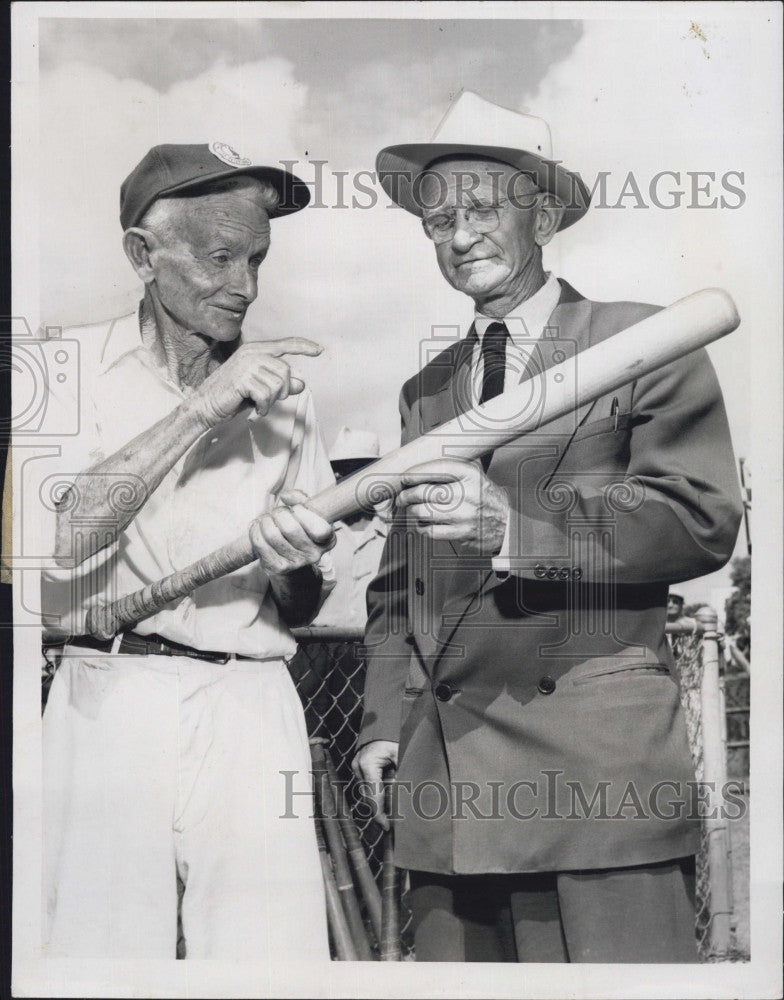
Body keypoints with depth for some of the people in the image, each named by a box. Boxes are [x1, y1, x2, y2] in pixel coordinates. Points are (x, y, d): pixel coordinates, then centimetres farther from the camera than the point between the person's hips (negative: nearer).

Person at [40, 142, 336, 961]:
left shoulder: (277, 392, 14)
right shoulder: (77, 364, 5)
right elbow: (64, 538, -13)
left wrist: (293, 564, -7)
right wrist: (200, 408, -13)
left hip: (251, 710, 3)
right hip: (108, 701, -2)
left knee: (272, 958, -6)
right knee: (100, 946, -4)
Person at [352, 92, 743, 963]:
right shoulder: (424, 390, 20)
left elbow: (703, 521, -9)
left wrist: (513, 525, -19)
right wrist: (386, 722, 9)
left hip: (599, 767, -4)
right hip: (445, 776, 5)